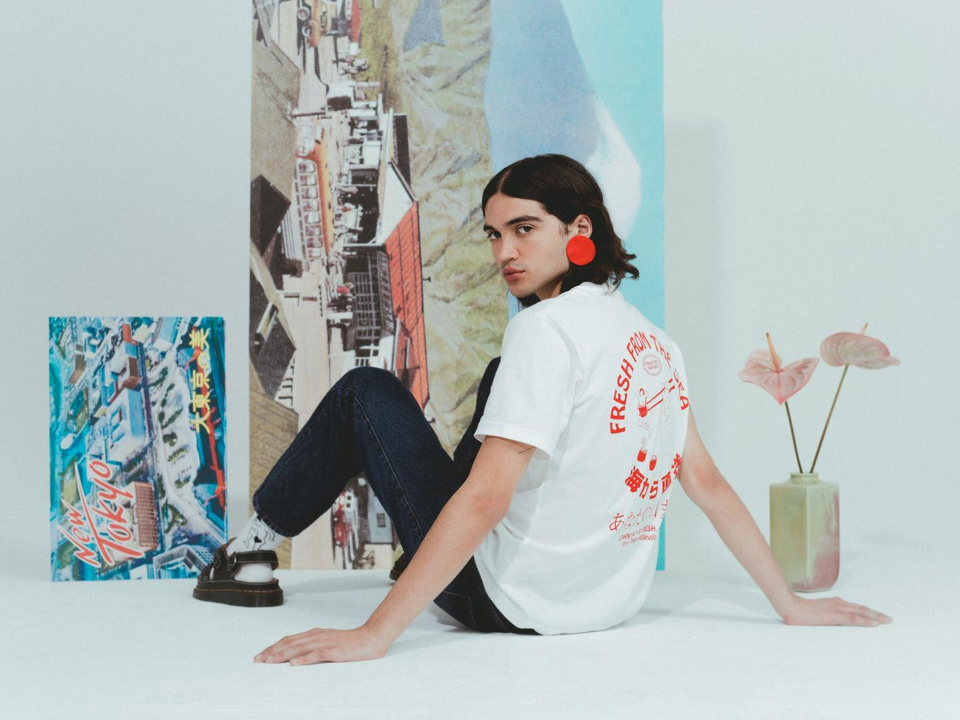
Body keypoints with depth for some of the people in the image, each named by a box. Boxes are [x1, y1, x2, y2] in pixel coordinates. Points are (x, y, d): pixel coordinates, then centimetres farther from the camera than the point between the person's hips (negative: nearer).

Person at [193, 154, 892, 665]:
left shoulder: (548, 327, -20)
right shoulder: (655, 340, 4)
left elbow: (485, 499, -27)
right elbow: (708, 483, 4)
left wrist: (374, 634, -27)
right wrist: (792, 604, 11)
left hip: (514, 602, -8)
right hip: (613, 599, 8)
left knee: (365, 391, 7)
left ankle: (254, 548, 22)